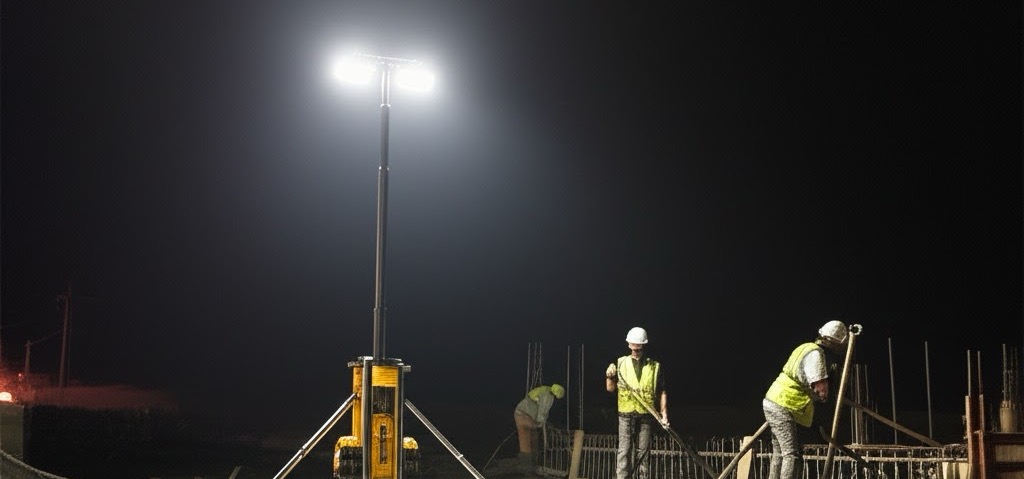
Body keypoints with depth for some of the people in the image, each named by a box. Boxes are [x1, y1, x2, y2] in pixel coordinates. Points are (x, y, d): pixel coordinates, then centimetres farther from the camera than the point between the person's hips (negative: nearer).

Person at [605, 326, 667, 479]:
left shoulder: (654, 366, 5)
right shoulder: (620, 363, 6)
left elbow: (662, 392, 8)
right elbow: (610, 388, 9)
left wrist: (664, 413, -1)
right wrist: (609, 377, -11)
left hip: (646, 414, 1)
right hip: (626, 413, -1)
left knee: (644, 450, 5)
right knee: (624, 449, -9)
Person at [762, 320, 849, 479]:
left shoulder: (807, 348, 14)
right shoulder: (816, 354, -15)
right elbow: (821, 390, -20)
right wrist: (824, 398, 2)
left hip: (773, 402, 10)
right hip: (783, 407, -10)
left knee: (780, 453, 14)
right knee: (792, 454, -15)